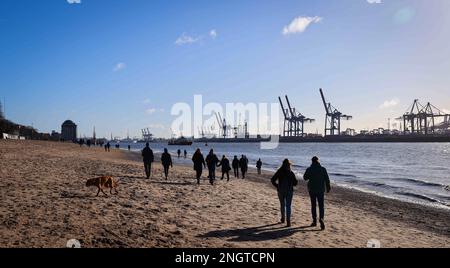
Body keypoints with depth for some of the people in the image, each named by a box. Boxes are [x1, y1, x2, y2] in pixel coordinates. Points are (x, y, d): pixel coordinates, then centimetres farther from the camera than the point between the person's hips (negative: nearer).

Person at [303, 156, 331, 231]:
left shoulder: (309, 169, -7)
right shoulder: (323, 169, -5)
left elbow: (305, 178, 7)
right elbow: (327, 179, -3)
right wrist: (328, 188, 7)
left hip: (312, 189, 0)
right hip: (321, 190, 0)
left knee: (313, 205, 12)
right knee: (321, 206, 4)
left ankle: (314, 221, 17)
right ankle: (321, 219, -17)